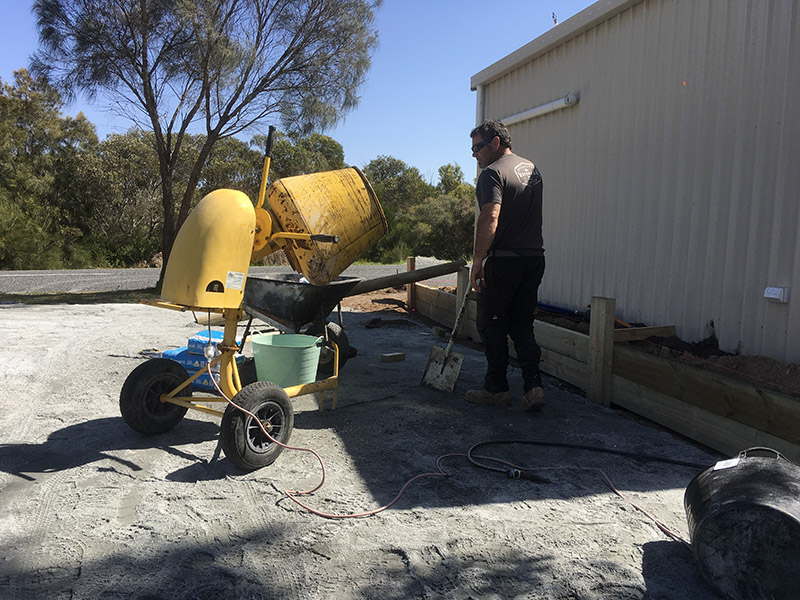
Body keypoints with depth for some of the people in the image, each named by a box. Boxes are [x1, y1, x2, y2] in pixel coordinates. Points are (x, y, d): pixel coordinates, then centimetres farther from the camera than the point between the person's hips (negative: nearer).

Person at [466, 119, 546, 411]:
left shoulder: (493, 173, -11)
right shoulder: (532, 169, 17)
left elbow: (490, 219, -24)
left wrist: (477, 262, -20)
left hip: (503, 260, -8)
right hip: (534, 258, 8)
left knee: (491, 325, 5)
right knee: (523, 326, 14)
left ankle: (497, 388, 13)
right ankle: (533, 386, 6)